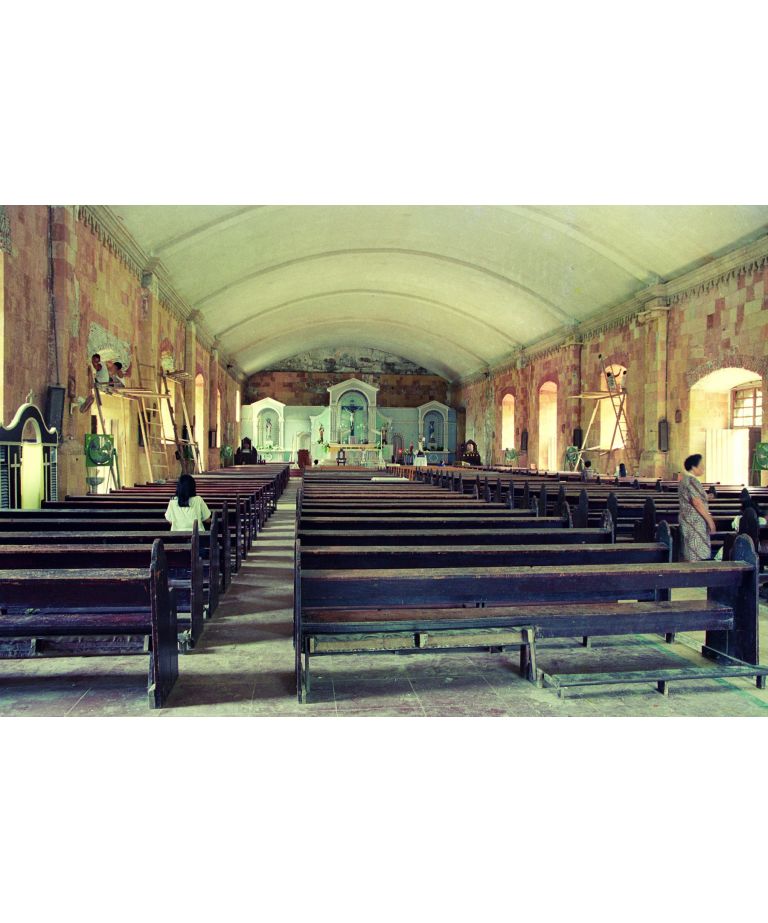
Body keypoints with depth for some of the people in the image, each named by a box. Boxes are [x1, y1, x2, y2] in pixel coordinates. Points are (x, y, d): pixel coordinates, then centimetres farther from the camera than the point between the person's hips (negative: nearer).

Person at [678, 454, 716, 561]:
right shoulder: (692, 481, -17)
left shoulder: (684, 480, 13)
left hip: (687, 520, 10)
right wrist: (710, 520, -16)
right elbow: (697, 503, -21)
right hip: (695, 523, -10)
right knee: (696, 556, -6)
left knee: (687, 553, 12)